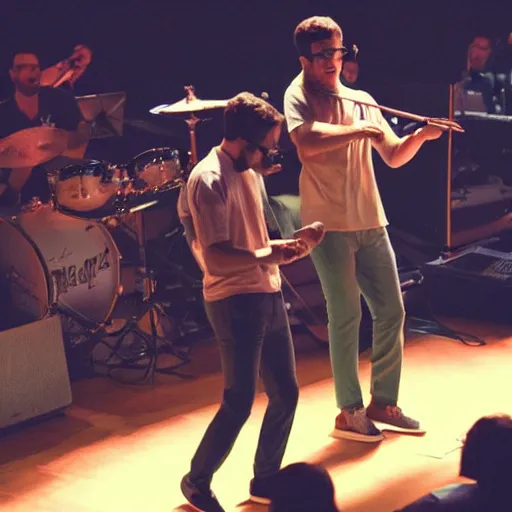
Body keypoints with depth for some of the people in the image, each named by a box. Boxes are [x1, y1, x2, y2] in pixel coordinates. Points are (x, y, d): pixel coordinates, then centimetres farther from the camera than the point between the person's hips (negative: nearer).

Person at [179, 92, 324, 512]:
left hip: (267, 295, 9)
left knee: (286, 392, 12)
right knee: (239, 403, -3)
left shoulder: (250, 169, 10)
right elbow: (215, 255, -24)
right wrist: (269, 256, -25)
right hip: (235, 302, -9)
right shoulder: (209, 180, -18)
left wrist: (283, 247, 6)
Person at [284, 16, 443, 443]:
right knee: (346, 316, -3)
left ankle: (383, 402, 22)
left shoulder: (361, 100, 11)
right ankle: (349, 412, 9)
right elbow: (306, 141, -27)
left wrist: (420, 136, -9)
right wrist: (358, 130, -24)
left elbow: (394, 156, 8)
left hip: (371, 221, 6)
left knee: (391, 310, 8)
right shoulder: (299, 95, -5)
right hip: (329, 223, -6)